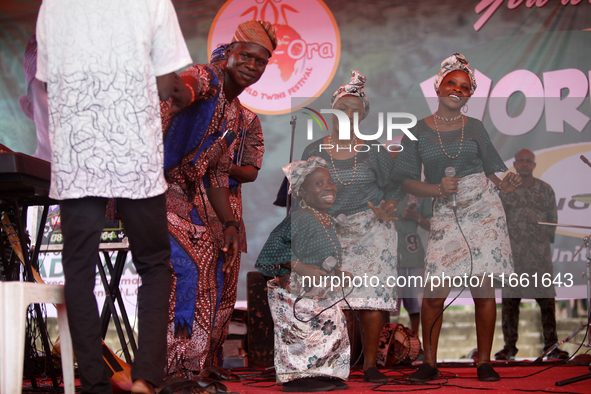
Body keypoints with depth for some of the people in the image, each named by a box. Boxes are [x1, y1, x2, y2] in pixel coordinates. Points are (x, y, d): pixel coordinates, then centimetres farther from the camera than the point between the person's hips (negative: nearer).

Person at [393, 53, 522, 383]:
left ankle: (484, 362, 10)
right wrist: (438, 189, -13)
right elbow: (409, 182, 4)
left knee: (484, 289, -1)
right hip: (446, 216, -1)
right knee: (435, 293, -8)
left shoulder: (475, 128, 9)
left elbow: (492, 174, 9)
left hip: (484, 211, 1)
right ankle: (430, 362, 7)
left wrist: (508, 185, -12)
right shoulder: (418, 132, 5)